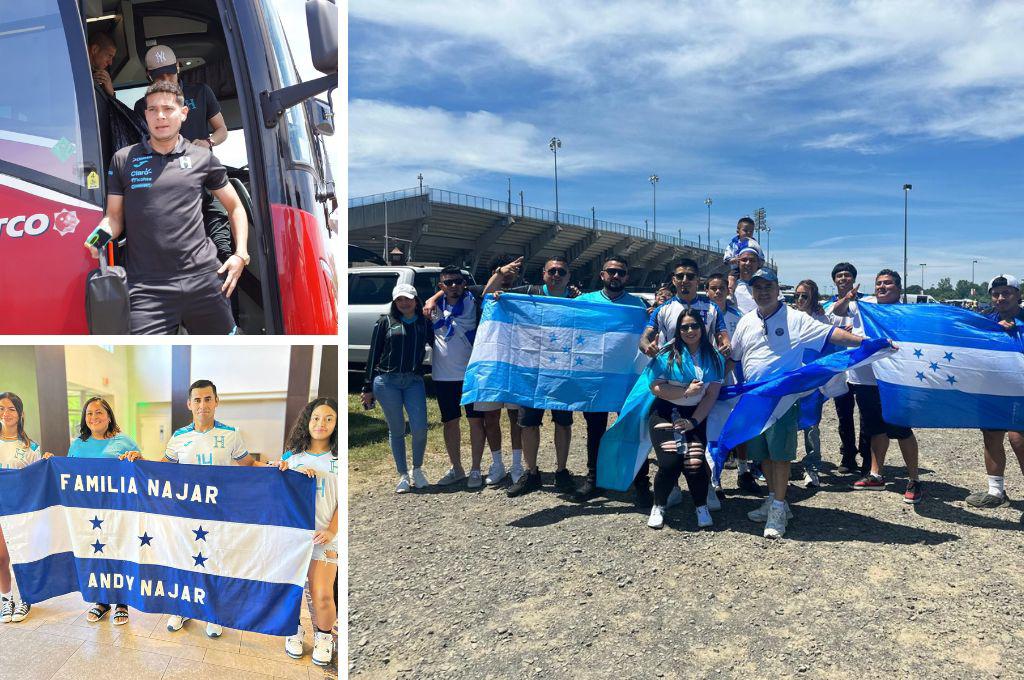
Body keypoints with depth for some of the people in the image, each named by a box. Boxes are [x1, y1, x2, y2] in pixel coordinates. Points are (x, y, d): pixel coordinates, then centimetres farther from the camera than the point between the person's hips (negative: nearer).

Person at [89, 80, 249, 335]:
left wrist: (241, 254, 6)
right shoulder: (123, 160, 9)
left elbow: (235, 207, 17)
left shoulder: (203, 158, 9)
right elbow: (114, 217, 13)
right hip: (147, 287, 0)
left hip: (204, 278, 1)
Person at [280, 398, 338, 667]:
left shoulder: (339, 460, 4)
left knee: (322, 594, -8)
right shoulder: (291, 456, 11)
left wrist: (331, 531, -12)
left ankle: (324, 637, 17)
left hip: (323, 535, -2)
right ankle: (294, 630, 30)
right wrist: (297, 474, -9)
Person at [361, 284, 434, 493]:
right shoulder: (386, 322, 6)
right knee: (396, 430, 4)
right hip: (386, 381, -1)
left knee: (419, 428, -7)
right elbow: (373, 354, 7)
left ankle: (417, 470, 17)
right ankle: (403, 476, 17)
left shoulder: (425, 323, 11)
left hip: (414, 381, 1)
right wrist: (368, 387, 5)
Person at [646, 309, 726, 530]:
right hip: (666, 413, -2)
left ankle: (702, 507, 12)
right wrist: (687, 392, -16)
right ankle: (658, 507, 10)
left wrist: (693, 421, -11)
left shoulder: (714, 357, 4)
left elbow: (712, 394, -1)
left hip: (696, 415, 2)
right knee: (670, 463, -16)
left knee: (695, 463, -16)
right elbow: (656, 388, -10)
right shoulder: (668, 354, -4)